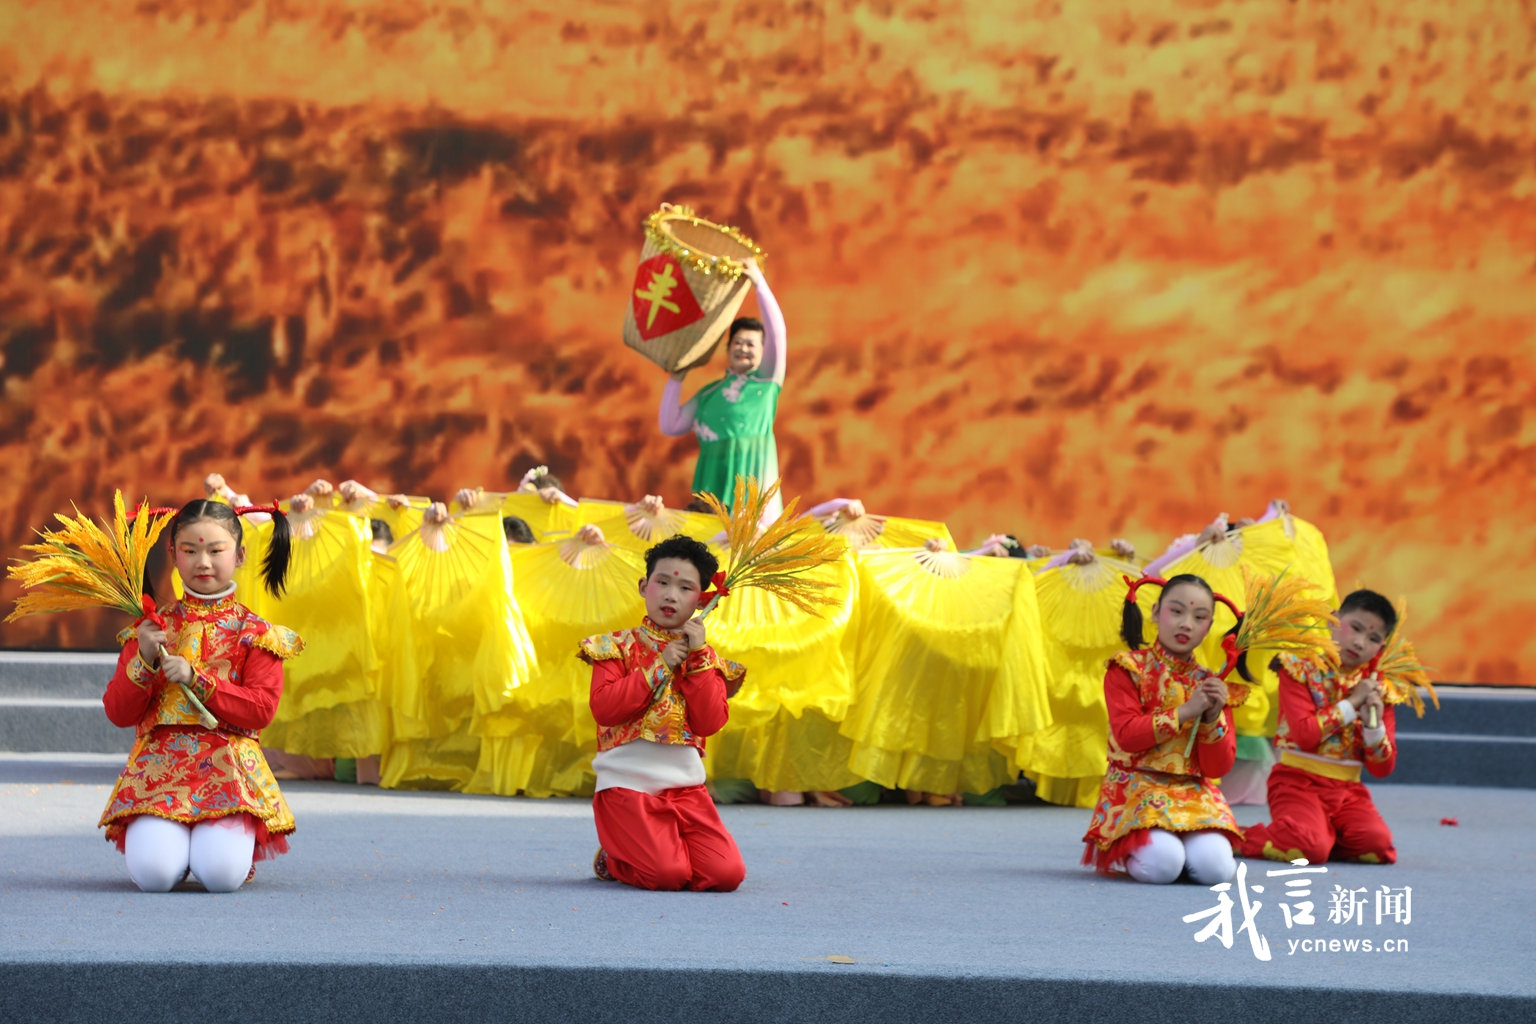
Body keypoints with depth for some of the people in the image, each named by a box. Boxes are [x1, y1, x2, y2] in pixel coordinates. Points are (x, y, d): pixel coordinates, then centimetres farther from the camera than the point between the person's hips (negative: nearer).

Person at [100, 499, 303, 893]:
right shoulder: (153, 628, 11)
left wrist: (197, 680, -14)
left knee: (223, 873, -26)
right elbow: (118, 713, 8)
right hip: (159, 765, 1)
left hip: (228, 767, -1)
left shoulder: (254, 633, 6)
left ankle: (224, 840, 11)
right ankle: (168, 837, 11)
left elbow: (262, 709, -5)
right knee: (153, 872, -25)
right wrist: (143, 663, -9)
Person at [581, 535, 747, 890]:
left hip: (686, 785, 3)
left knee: (726, 873, -16)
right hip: (628, 782, -3)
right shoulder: (618, 646, 5)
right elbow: (604, 709, -12)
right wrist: (660, 667, -11)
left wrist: (698, 657, -7)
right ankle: (612, 859, 11)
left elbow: (710, 723, -3)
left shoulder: (706, 658, 12)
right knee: (668, 874, -23)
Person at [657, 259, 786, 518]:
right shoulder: (708, 393, 21)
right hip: (713, 480, 4)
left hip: (752, 477, -4)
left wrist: (759, 283, -5)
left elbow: (777, 334, -2)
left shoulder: (766, 380, 10)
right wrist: (676, 380, 15)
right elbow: (670, 426, 18)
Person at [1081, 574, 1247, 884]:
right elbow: (1126, 736, -13)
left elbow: (1219, 768, 5)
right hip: (1138, 786, -3)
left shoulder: (1211, 684, 10)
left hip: (1195, 793, 3)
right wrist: (1185, 712, -16)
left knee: (1216, 869, -26)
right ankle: (1126, 850, 4)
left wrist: (1212, 718, -12)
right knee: (1163, 866, -30)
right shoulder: (1128, 669, 0)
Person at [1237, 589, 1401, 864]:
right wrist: (1351, 703, -12)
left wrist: (1374, 724, -10)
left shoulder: (1377, 687, 10)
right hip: (1299, 779, -5)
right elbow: (1304, 734, -15)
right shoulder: (1301, 667, -1)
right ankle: (1240, 838, -4)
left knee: (1378, 846, -22)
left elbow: (1383, 768, 8)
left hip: (1348, 788, 5)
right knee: (1311, 848, -30)